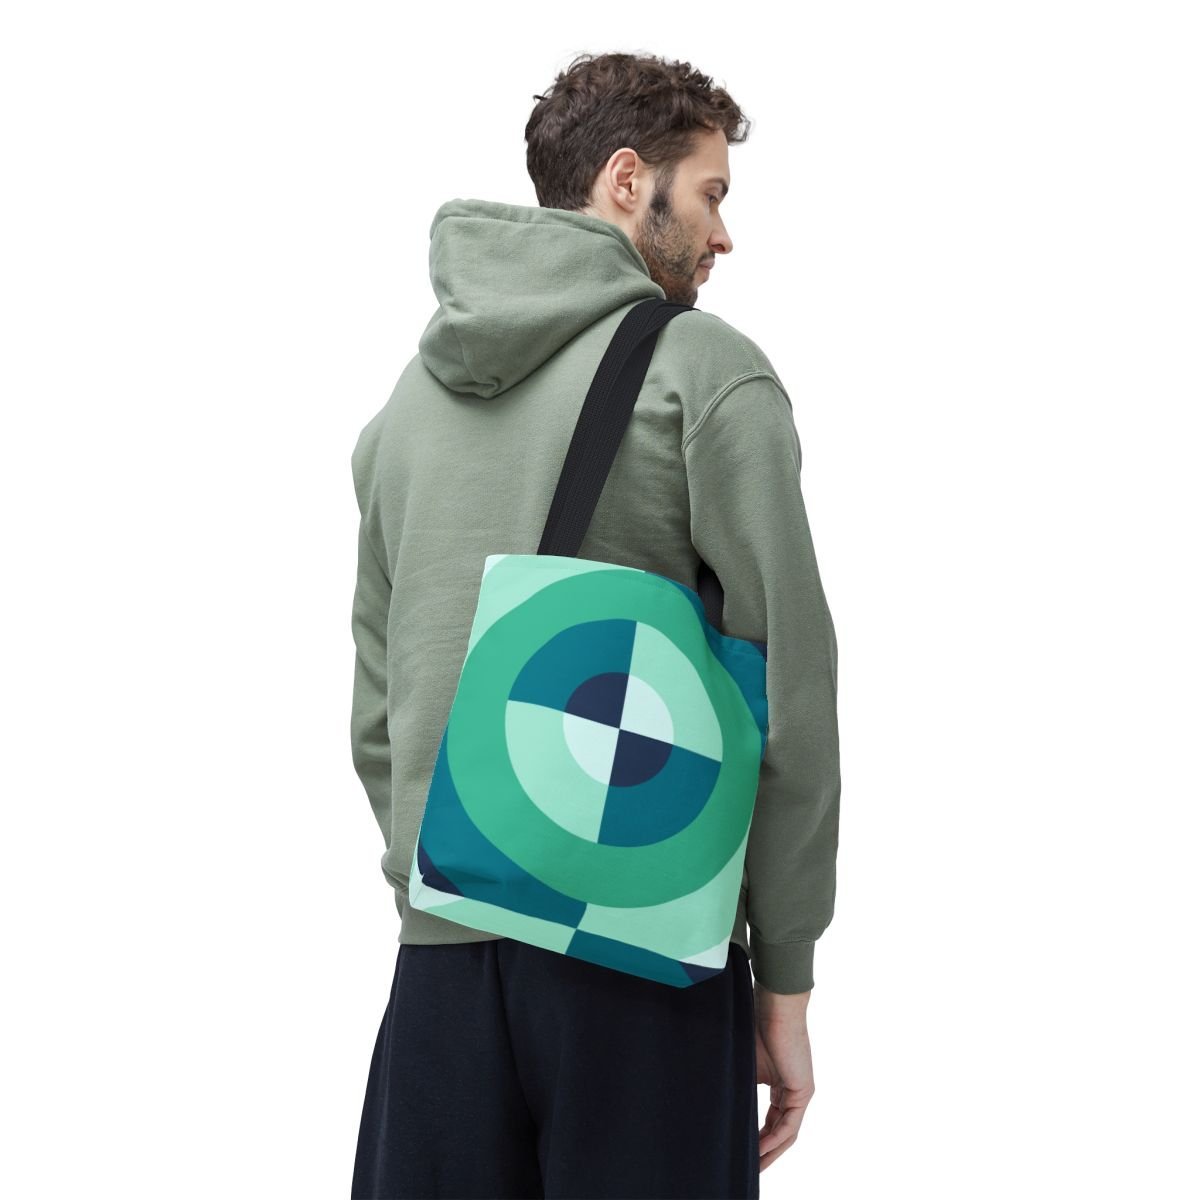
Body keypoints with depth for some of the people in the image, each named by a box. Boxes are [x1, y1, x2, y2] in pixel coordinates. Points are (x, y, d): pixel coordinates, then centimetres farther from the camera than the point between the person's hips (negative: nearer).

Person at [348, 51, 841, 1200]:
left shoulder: (410, 394, 14)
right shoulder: (708, 370, -4)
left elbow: (374, 708, 16)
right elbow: (787, 686, -8)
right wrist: (784, 977, -2)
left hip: (441, 955, 5)